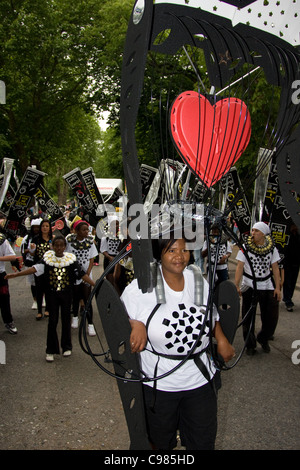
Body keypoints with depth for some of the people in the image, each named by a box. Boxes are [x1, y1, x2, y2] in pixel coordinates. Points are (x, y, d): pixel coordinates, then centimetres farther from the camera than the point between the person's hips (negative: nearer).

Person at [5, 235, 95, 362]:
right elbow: (35, 268, -13)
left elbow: (81, 274, -6)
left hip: (66, 293, 0)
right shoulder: (48, 258, -4)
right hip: (52, 293, 0)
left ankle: (66, 347, 25)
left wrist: (95, 284, -13)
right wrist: (16, 274, -24)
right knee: (52, 320, 2)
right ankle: (51, 351, 12)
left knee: (66, 319, 9)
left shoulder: (70, 259, -4)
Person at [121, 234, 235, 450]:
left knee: (203, 440, 18)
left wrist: (221, 339, 6)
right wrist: (136, 324, -26)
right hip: (158, 384, -3)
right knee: (160, 441, 21)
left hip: (201, 380, 3)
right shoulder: (140, 288, -17)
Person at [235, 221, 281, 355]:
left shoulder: (272, 248, -1)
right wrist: (236, 286, -16)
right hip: (249, 286, -2)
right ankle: (250, 345, 22)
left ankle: (263, 339, 30)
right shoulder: (245, 247, -6)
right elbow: (239, 267, -8)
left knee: (271, 316, 3)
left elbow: (275, 268, 3)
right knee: (248, 317, 4)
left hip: (267, 285, 2)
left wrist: (277, 287, -1)